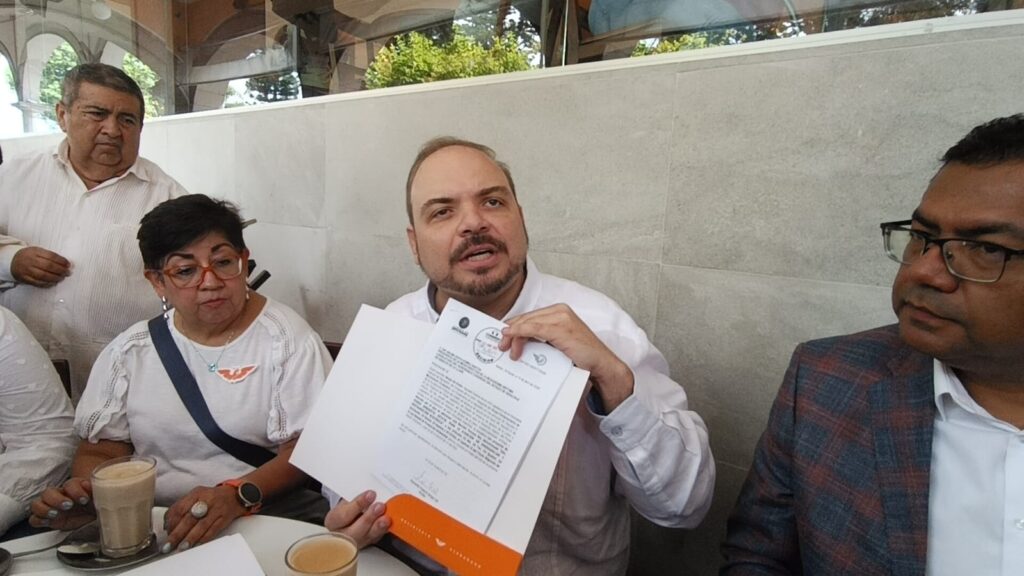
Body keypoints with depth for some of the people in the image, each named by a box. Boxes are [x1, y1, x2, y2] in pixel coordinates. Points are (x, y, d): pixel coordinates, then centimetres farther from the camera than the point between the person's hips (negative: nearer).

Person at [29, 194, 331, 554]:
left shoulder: (285, 338, -5)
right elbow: (100, 451, 8)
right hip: (151, 525, 4)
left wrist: (238, 495, -26)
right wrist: (85, 495, -14)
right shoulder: (130, 351, 7)